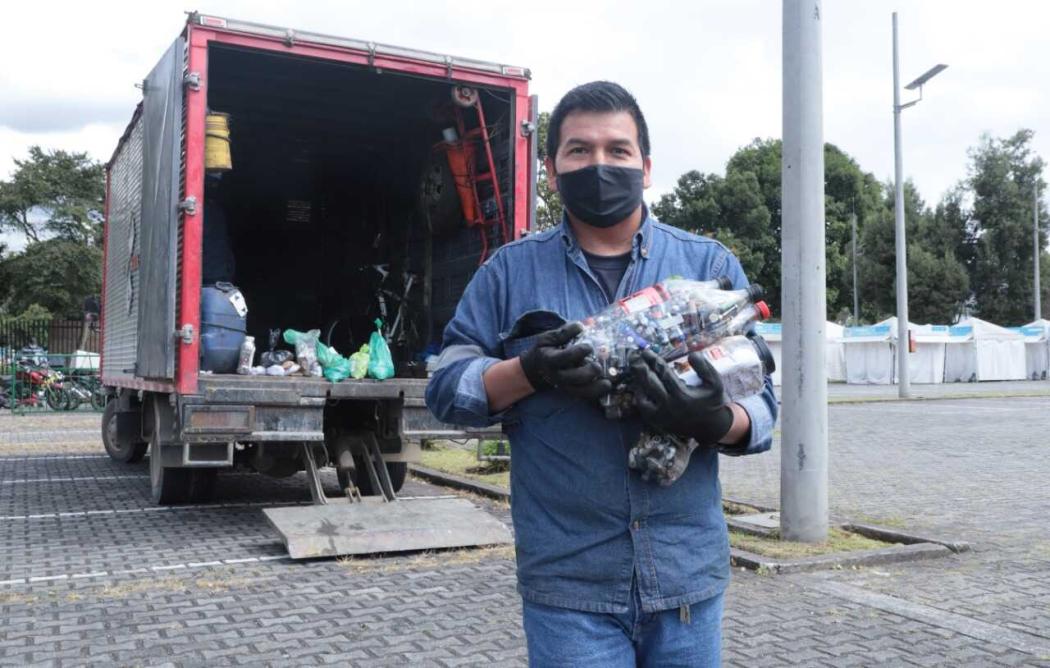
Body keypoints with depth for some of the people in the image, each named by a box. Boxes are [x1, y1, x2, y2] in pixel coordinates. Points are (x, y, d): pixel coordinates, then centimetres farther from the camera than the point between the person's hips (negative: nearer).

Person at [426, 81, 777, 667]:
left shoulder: (711, 265, 6)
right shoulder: (511, 271, 5)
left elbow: (760, 404, 4)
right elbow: (447, 387, 2)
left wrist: (716, 420, -19)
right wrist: (532, 370, -17)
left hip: (689, 573, 2)